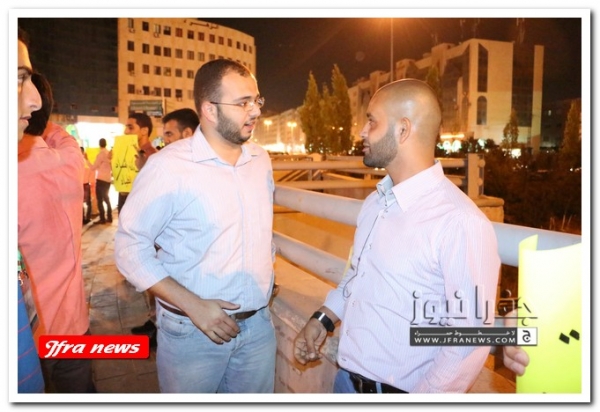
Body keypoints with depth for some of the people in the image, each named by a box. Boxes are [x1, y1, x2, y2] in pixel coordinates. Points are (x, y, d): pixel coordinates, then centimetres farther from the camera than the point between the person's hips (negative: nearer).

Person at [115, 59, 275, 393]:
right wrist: (193, 305, -18)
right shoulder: (169, 166, -16)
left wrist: (266, 272, 10)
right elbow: (130, 247, -13)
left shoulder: (261, 158, 3)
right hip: (192, 332, -5)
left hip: (258, 324, 5)